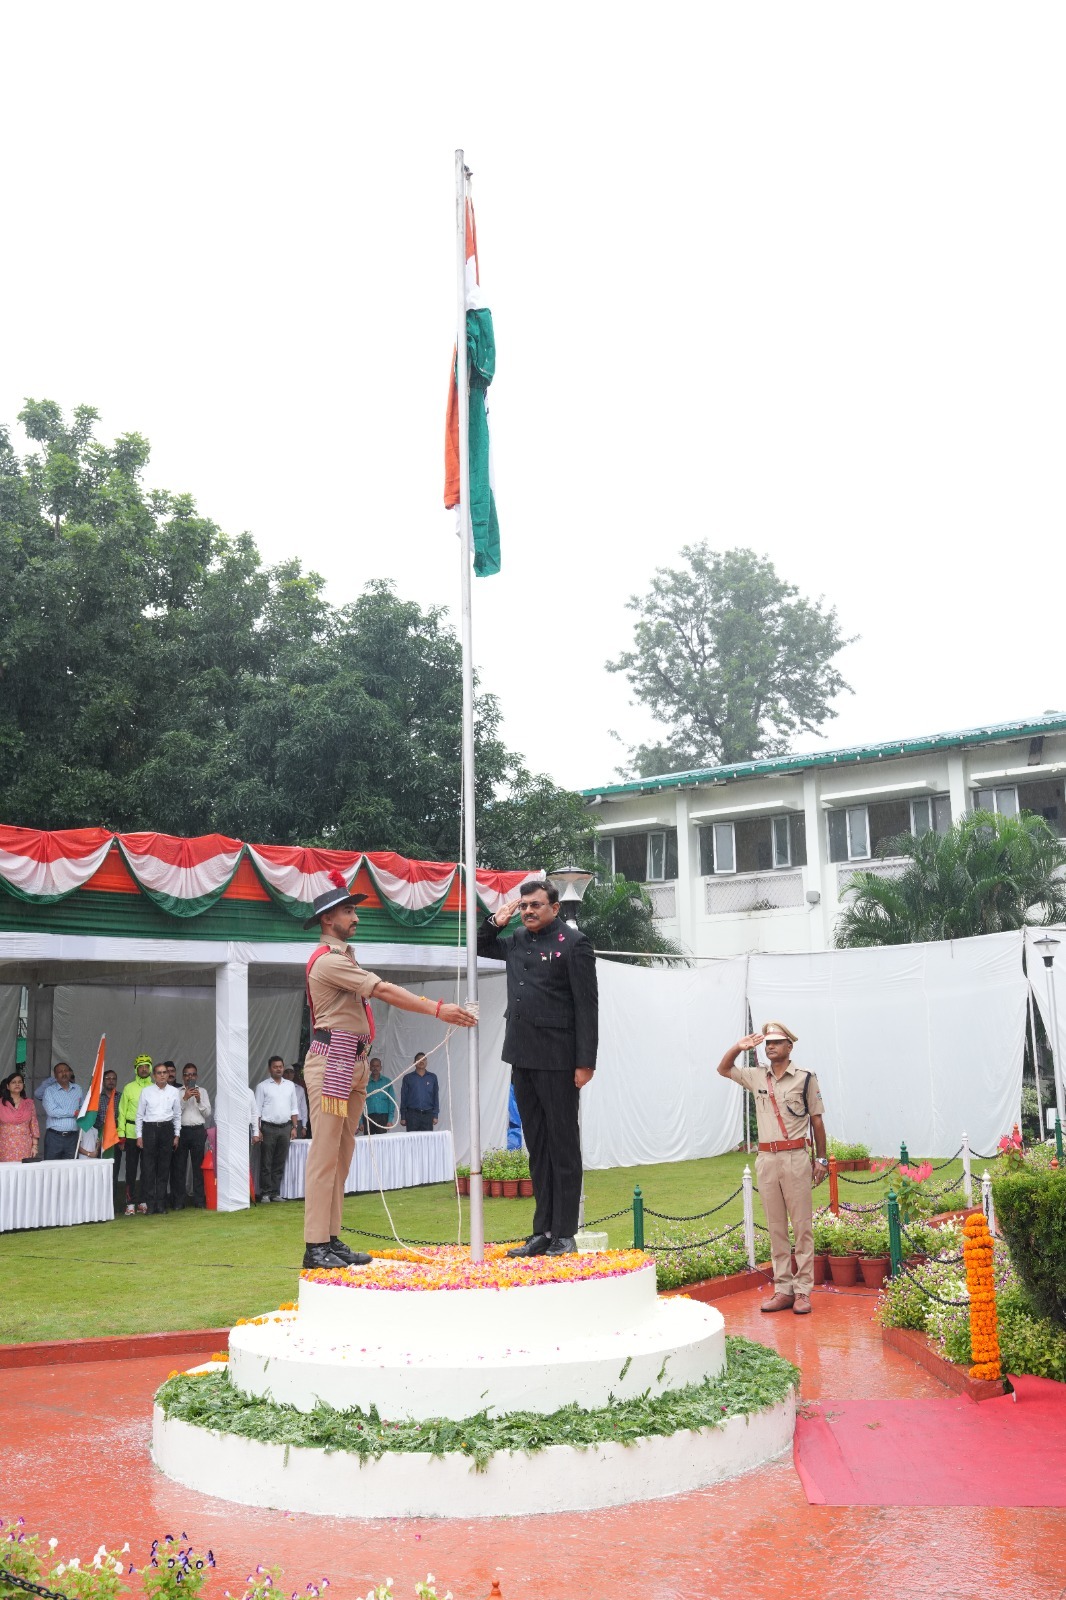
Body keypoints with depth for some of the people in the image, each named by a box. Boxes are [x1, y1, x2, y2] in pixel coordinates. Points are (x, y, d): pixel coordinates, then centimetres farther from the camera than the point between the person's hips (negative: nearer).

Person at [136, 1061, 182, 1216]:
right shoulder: (146, 1091, 3)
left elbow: (177, 1114, 12)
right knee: (148, 1167, -4)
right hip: (149, 1128, -1)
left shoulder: (174, 1091, 7)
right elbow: (139, 1114, 6)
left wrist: (177, 1135, 8)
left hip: (167, 1129, 1)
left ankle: (161, 1205, 9)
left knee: (164, 1168, 3)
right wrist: (139, 1136, 1)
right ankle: (150, 1204, 0)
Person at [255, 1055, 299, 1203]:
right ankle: (265, 1194, 2)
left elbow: (294, 1108, 15)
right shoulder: (262, 1086, 1)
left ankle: (276, 1192, 12)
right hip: (268, 1128, -4)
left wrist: (294, 1127, 7)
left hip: (285, 1127, 4)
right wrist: (258, 1130, -10)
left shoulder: (290, 1085, 13)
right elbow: (257, 1110, -2)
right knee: (266, 1163, -3)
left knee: (280, 1163, 6)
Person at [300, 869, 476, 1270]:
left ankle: (331, 1240, 12)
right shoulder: (328, 960, -12)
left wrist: (435, 1007, 3)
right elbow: (384, 991, -19)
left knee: (341, 1154, 9)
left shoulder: (344, 958, 21)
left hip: (353, 1063, 10)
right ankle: (315, 1246, -8)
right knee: (325, 1154, -9)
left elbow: (383, 994, 15)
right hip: (332, 1061, -10)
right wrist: (437, 1009, -22)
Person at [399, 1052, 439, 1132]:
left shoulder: (432, 1077, 8)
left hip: (427, 1114, 1)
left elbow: (436, 1097, 9)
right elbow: (403, 1098, 6)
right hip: (412, 1114, -1)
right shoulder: (408, 1078, 6)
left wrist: (435, 1115, 1)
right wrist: (403, 1117, 2)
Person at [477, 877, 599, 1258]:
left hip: (557, 1060, -7)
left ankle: (564, 1234, 6)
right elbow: (479, 947, 30)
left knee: (563, 1145, 0)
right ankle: (542, 1231, 17)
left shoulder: (572, 942, -7)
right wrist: (496, 921, 10)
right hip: (522, 1058, 7)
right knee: (536, 1147, 11)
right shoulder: (516, 941, 13)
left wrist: (585, 1062, -15)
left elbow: (587, 1005, -10)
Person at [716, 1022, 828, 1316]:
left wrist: (822, 1159, 3)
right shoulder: (756, 1076, 10)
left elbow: (817, 1121, 3)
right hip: (766, 1159, 4)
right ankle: (783, 1289, 11)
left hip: (795, 1157, -4)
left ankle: (803, 1290, 1)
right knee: (776, 1228, 7)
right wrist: (738, 1047, 6)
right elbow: (723, 1069, 23)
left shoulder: (805, 1078, -1)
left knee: (802, 1226, -2)